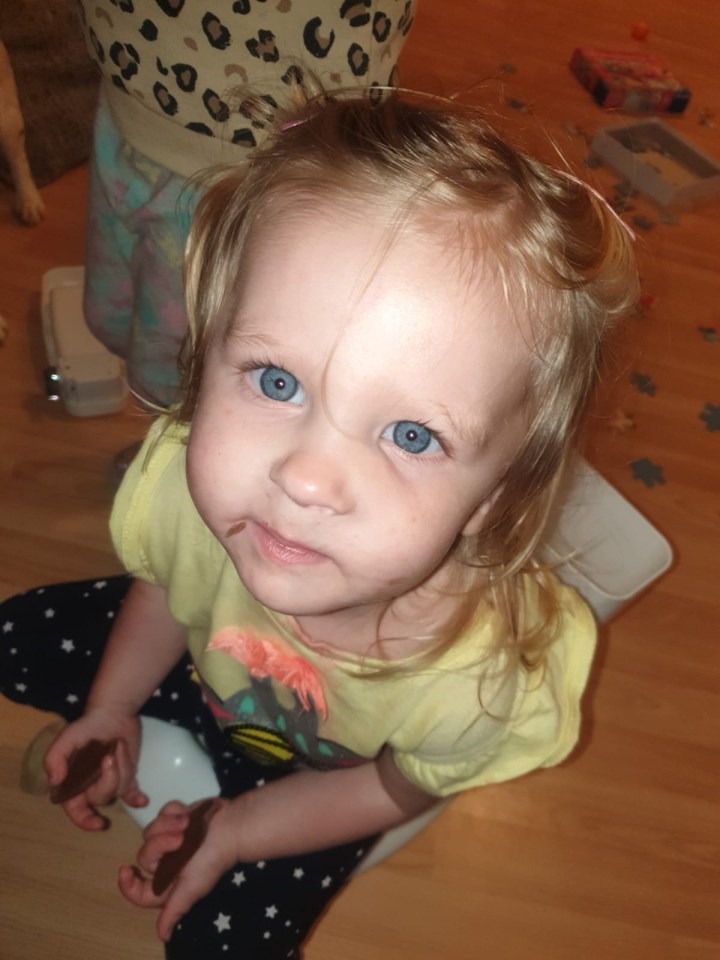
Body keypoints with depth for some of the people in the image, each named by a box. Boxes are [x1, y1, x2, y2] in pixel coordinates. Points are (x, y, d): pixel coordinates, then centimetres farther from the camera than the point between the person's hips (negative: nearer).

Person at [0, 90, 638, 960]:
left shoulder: (482, 681, -42)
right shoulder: (183, 478, -37)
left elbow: (396, 791, -17)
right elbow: (162, 586, -9)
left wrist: (232, 833, -12)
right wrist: (110, 707, 0)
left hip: (318, 768, -2)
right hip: (208, 660, 3)